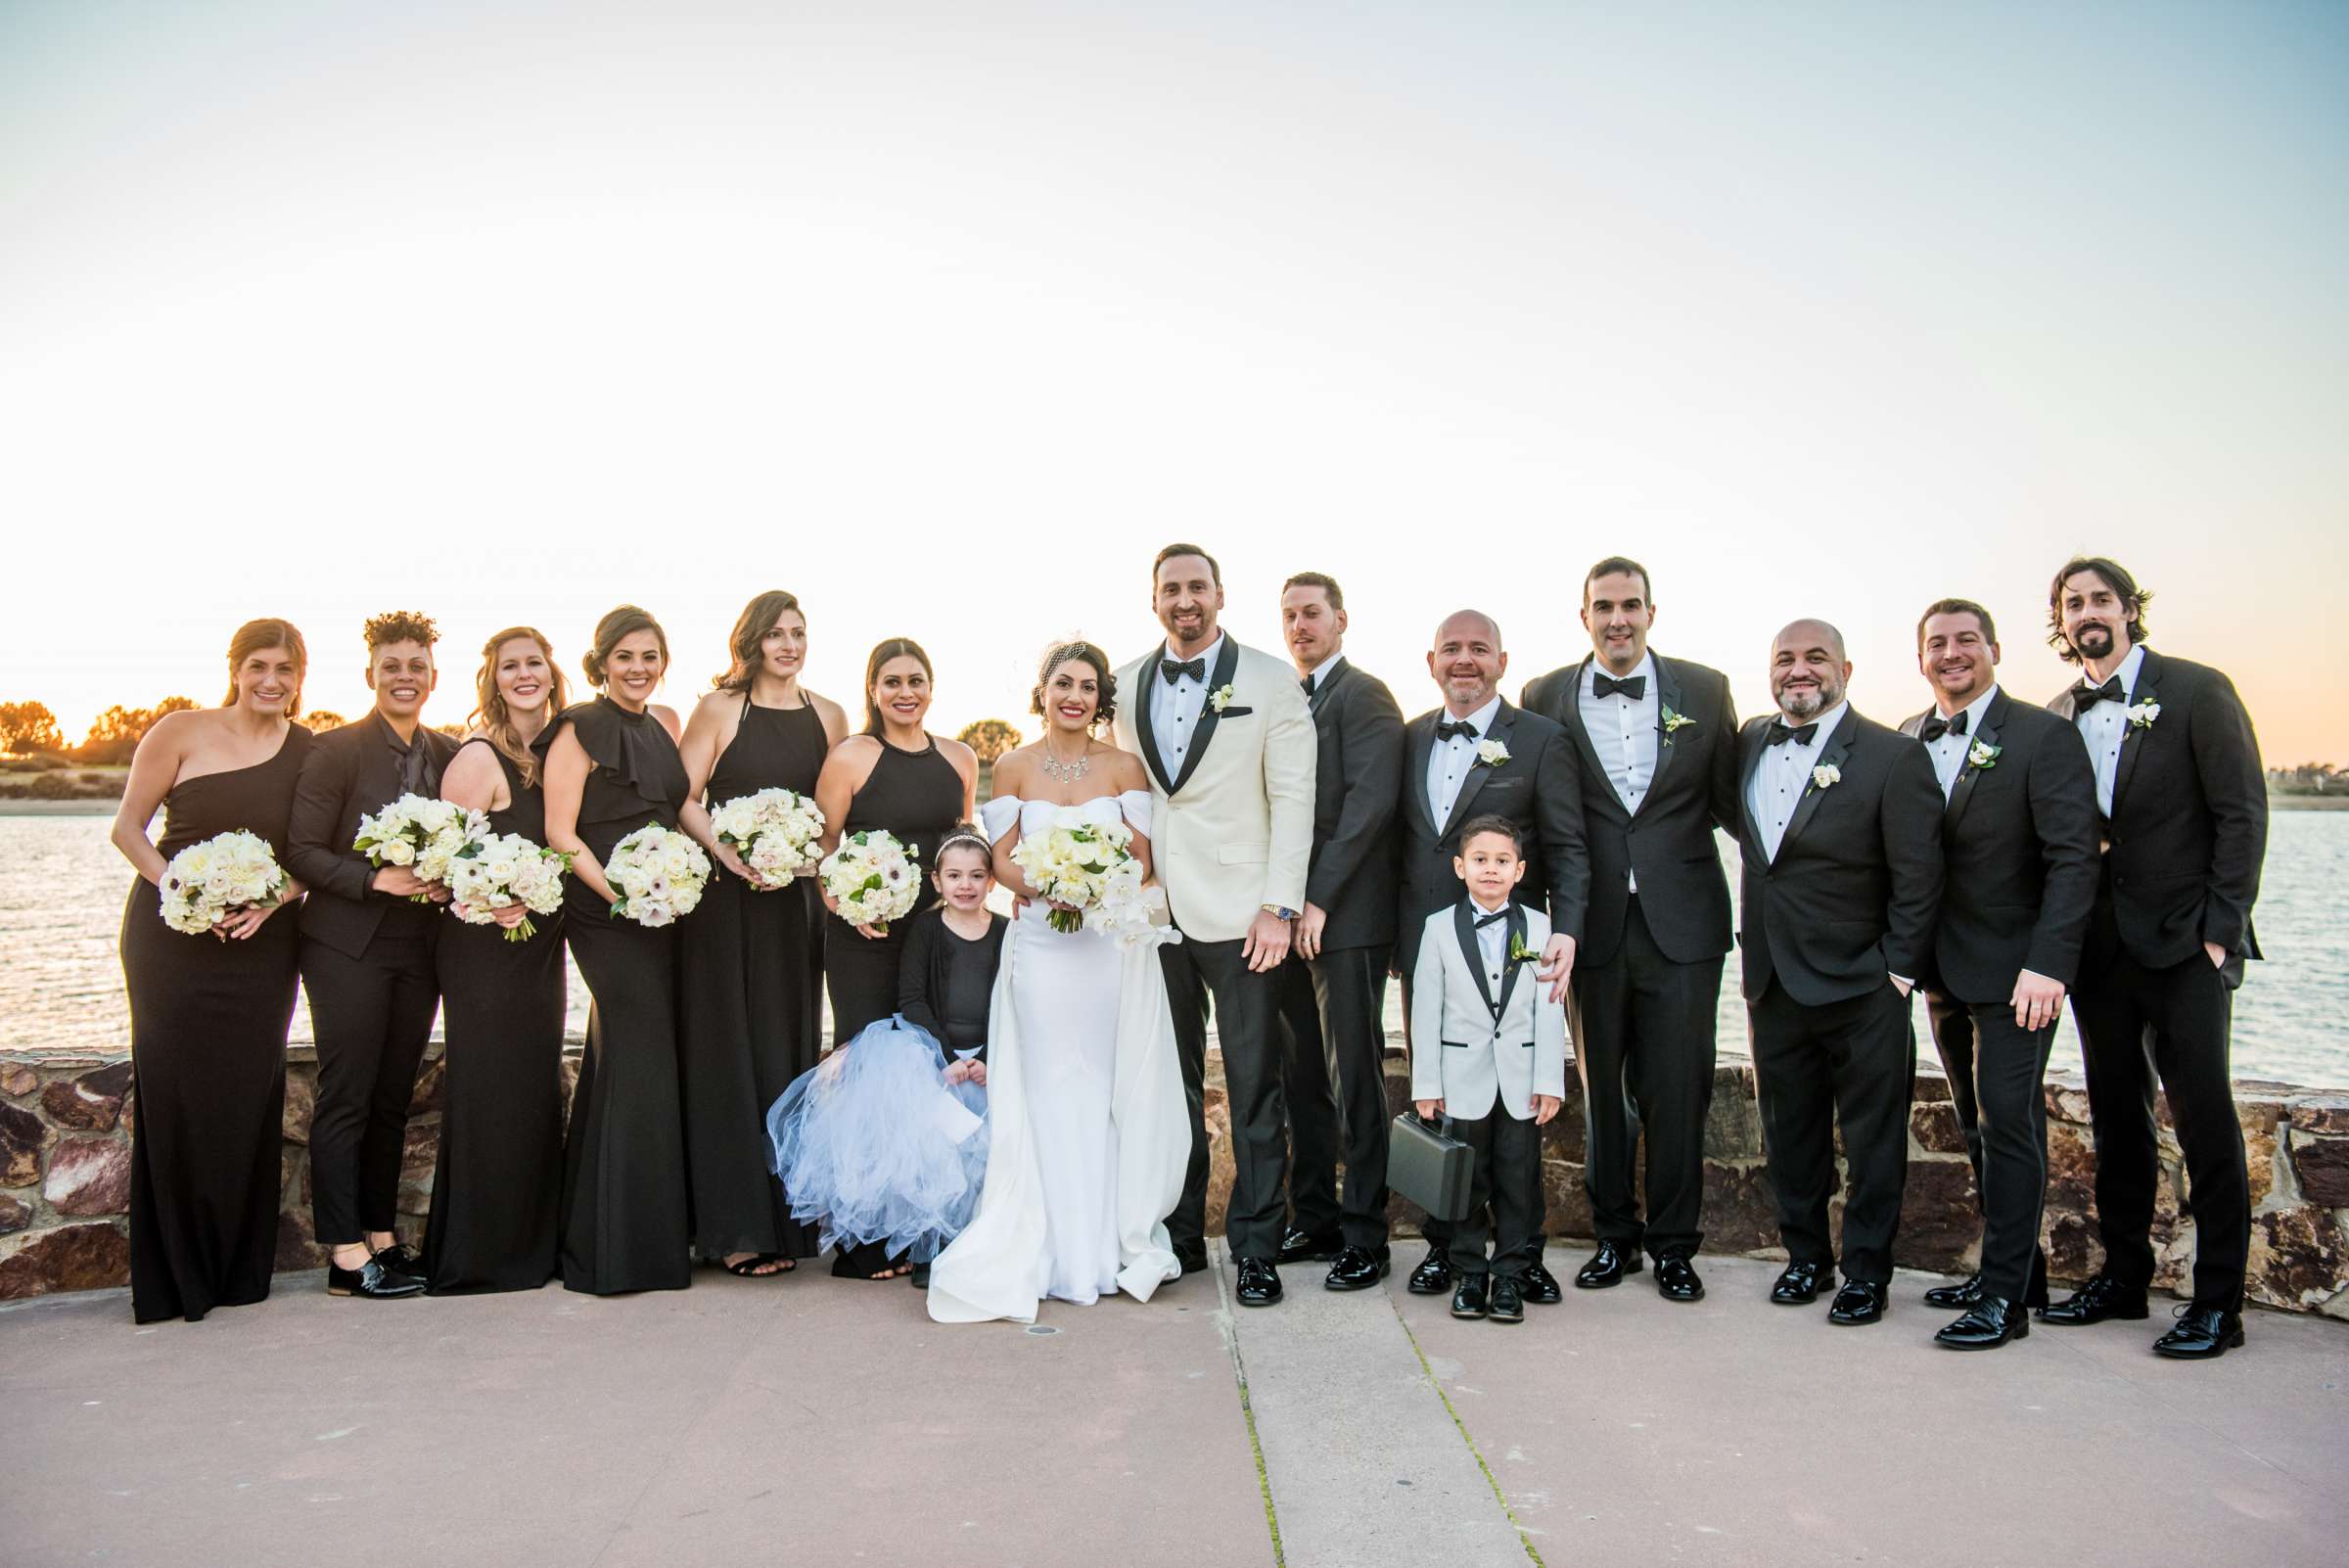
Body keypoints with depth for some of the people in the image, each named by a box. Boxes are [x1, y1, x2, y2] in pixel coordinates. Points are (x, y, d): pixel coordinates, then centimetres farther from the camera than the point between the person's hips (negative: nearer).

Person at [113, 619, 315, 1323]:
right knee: (174, 1092, -2)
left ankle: (239, 1272, 14)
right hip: (173, 936, -2)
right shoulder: (181, 733, -2)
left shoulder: (311, 751, 5)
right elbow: (128, 826, 0)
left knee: (248, 1095, 1)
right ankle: (172, 1280, 10)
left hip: (262, 941, 2)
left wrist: (274, 899, -11)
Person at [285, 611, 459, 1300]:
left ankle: (381, 1236, 21)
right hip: (349, 945, -5)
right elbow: (302, 851, -9)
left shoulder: (449, 754, 9)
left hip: (419, 946, 5)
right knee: (346, 1097, -2)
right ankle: (345, 1253, 4)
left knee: (393, 1098, 11)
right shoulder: (336, 750, -5)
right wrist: (376, 880, -19)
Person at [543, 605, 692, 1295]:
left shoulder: (664, 725, 14)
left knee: (620, 1064, 11)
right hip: (607, 918, -7)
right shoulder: (580, 729, -6)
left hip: (662, 913, 7)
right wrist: (619, 894, -19)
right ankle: (625, 1247, 2)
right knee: (641, 1063, -8)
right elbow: (561, 832, -11)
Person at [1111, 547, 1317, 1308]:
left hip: (1239, 914, -3)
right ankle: (1179, 1235, 23)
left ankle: (1255, 1248, 12)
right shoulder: (1125, 685, 10)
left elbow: (1293, 798, -4)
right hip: (1152, 912, 3)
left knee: (1254, 1087, 2)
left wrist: (1280, 905, -11)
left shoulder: (1270, 680, 0)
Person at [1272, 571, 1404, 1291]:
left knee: (1354, 1081, -1)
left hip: (1344, 917, -7)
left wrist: (1319, 899, -18)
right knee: (1301, 1078, 11)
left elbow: (1370, 801, -15)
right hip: (1289, 916, 7)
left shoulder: (1363, 695, -5)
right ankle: (1314, 1221, 20)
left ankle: (1365, 1238, 8)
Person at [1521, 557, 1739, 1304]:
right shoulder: (1546, 698, 2)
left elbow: (1730, 798, 7)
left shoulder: (1704, 690, 4)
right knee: (1600, 1086, 11)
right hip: (1594, 925, 1)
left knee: (1677, 1088, 4)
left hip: (1681, 923, 0)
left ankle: (1674, 1243, 20)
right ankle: (1614, 1233, 27)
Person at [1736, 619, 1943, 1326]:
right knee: (1789, 1129, 14)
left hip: (1860, 985, -5)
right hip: (1772, 981, 5)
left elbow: (1918, 877, -9)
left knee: (1872, 1136, 5)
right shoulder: (1749, 744, 7)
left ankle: (1866, 1270, 19)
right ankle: (1804, 1254, 29)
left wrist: (1899, 970, -11)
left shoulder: (1894, 756, -9)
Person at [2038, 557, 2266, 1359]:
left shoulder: (2196, 691, -3)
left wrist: (2220, 927, -12)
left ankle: (2218, 1301, 7)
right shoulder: (2059, 717, 11)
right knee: (2116, 1116, 12)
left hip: (2184, 941, -5)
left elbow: (2242, 813, -7)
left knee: (2204, 1116, -2)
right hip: (2100, 946, 5)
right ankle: (2123, 1275, 23)